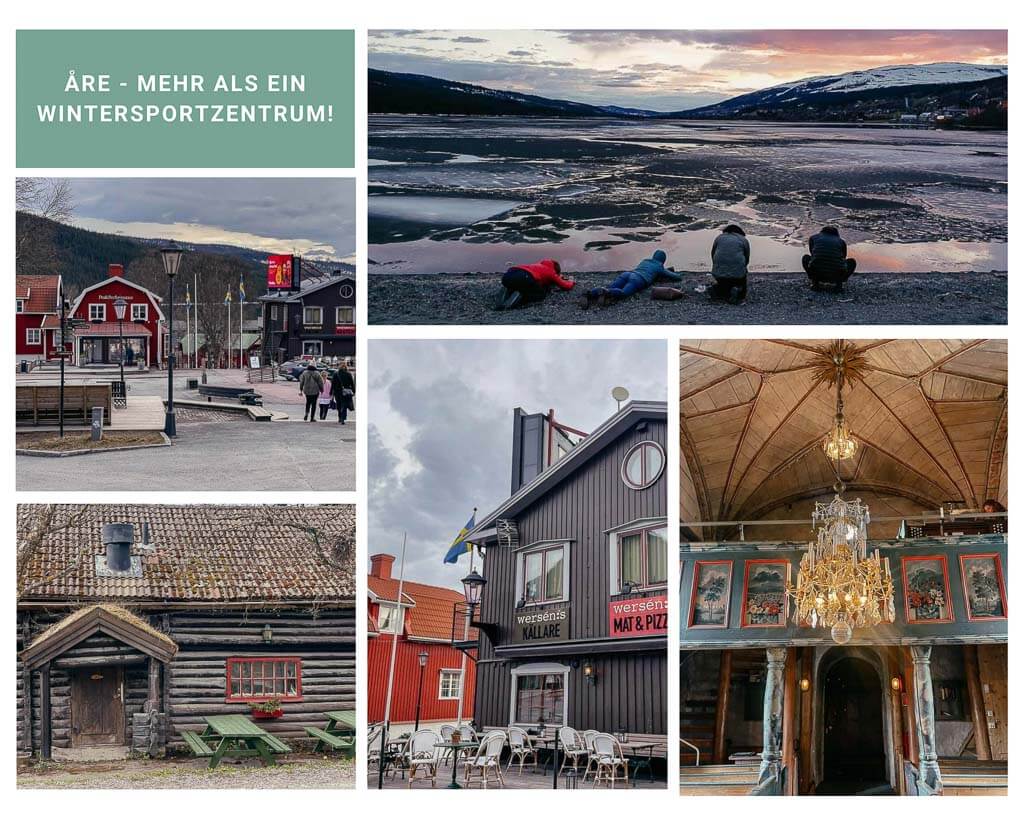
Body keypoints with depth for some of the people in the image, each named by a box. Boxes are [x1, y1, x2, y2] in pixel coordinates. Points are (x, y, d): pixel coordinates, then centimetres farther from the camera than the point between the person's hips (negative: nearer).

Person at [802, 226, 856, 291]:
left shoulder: (813, 238, 22)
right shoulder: (841, 241, 22)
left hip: (817, 273, 0)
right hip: (836, 275, 0)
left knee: (806, 258, 32)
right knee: (852, 262, 29)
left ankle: (815, 282, 12)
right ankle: (838, 284, 9)